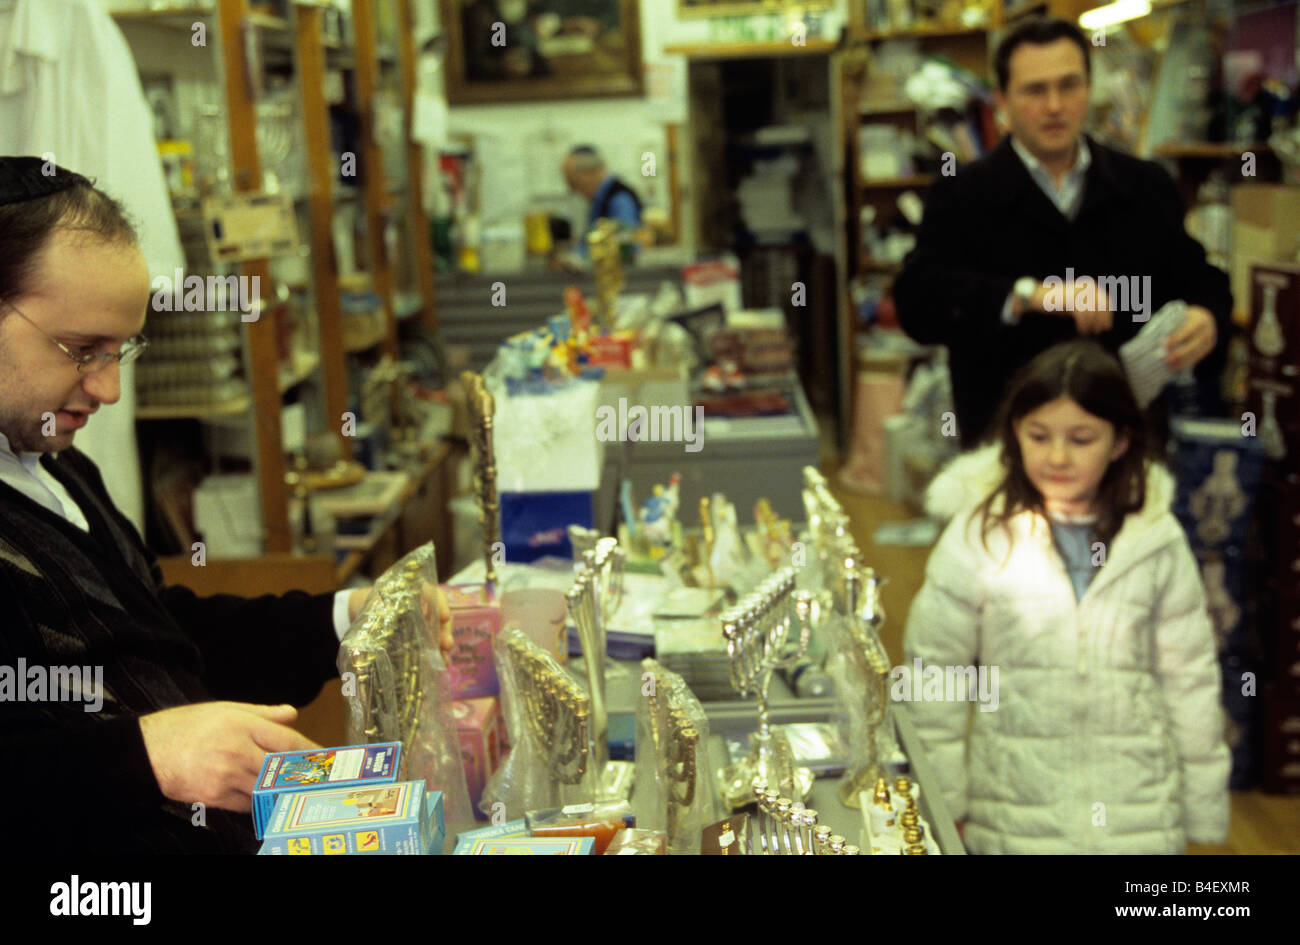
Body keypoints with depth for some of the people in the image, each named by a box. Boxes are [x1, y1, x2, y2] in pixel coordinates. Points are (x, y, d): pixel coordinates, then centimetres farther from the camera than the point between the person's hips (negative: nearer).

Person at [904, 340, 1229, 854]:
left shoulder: (1157, 541, -1)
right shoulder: (979, 534, -6)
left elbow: (1189, 677, 7)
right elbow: (933, 667, -1)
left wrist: (1201, 810, 10)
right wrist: (940, 799, -1)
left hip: (1136, 816, 1)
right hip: (1015, 815, -1)